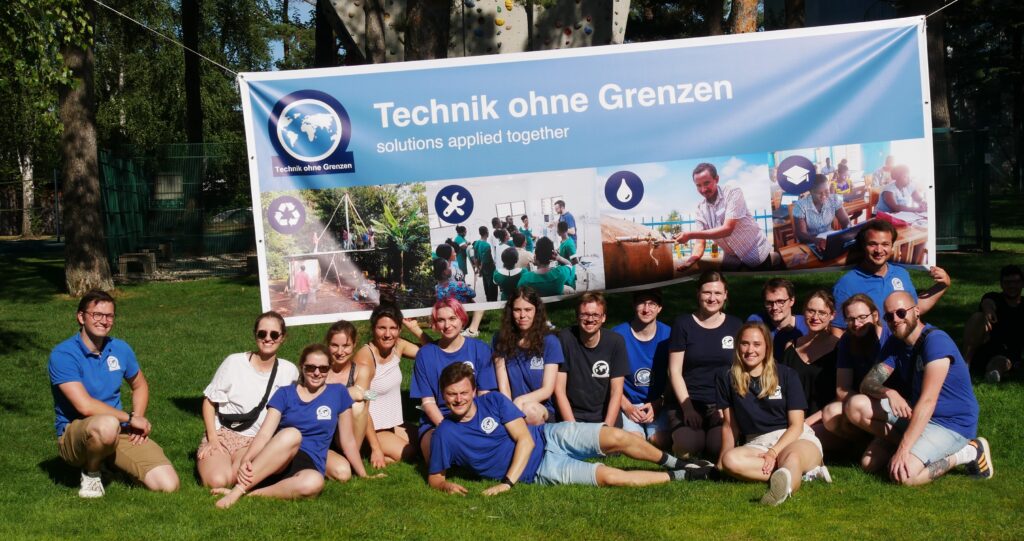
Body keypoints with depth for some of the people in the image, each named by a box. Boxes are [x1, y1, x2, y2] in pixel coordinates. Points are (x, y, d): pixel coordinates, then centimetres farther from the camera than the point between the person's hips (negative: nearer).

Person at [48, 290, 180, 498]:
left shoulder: (120, 349, 5)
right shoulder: (62, 355, -14)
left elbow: (140, 386, 23)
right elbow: (84, 405, -23)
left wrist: (139, 419, 3)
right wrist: (130, 418, -13)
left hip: (121, 432, 5)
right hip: (75, 433, -5)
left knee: (168, 484, -13)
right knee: (107, 425, -42)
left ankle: (111, 461, 15)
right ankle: (91, 473, -8)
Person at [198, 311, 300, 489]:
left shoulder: (289, 372, 1)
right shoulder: (234, 362, -7)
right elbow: (210, 401, 1)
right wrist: (212, 439, -9)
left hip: (253, 442, 0)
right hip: (221, 435, 0)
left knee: (240, 479, -34)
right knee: (217, 482, -29)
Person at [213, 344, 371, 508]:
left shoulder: (338, 393, 9)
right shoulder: (285, 394, 7)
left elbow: (348, 440, 15)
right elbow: (264, 434, -5)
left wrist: (364, 476, 17)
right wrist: (245, 461, -23)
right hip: (274, 462, 0)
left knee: (314, 483, -40)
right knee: (291, 434, -38)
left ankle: (251, 494, -31)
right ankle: (239, 490, -37)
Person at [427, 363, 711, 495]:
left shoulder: (493, 400, -6)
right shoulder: (445, 434, -8)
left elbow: (525, 439, -9)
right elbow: (434, 478, 1)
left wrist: (507, 482, -19)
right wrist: (446, 485, -25)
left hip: (550, 436, 2)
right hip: (540, 472, -2)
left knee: (616, 437, -19)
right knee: (608, 476, -20)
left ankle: (674, 464, 5)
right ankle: (679, 478, -4)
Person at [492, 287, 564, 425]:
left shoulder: (550, 342, 2)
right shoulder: (500, 340, 6)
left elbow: (547, 389, -3)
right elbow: (503, 386, -2)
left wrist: (520, 401, -21)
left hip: (542, 410, 0)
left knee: (530, 410, -37)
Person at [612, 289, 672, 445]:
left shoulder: (668, 335, 0)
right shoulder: (618, 335, -4)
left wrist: (658, 404, -8)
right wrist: (626, 406, -10)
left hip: (658, 404, 1)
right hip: (627, 403, -1)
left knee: (662, 441, -24)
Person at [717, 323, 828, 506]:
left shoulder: (786, 375, 2)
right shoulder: (727, 379, 7)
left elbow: (796, 425, -1)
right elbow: (729, 424, 10)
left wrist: (773, 452, -16)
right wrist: (723, 458, -1)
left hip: (797, 438, -2)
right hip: (756, 444, 2)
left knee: (793, 456, -39)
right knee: (731, 460, -33)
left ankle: (785, 482, -74)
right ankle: (805, 473, -34)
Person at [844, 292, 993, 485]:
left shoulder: (936, 341, -21)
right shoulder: (894, 344, 5)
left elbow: (928, 401, -28)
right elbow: (868, 383, -3)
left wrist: (903, 449, -32)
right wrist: (887, 393, -28)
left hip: (952, 425, -7)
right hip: (915, 415, 8)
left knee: (902, 474, -28)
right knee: (857, 406, -8)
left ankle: (966, 453, -7)